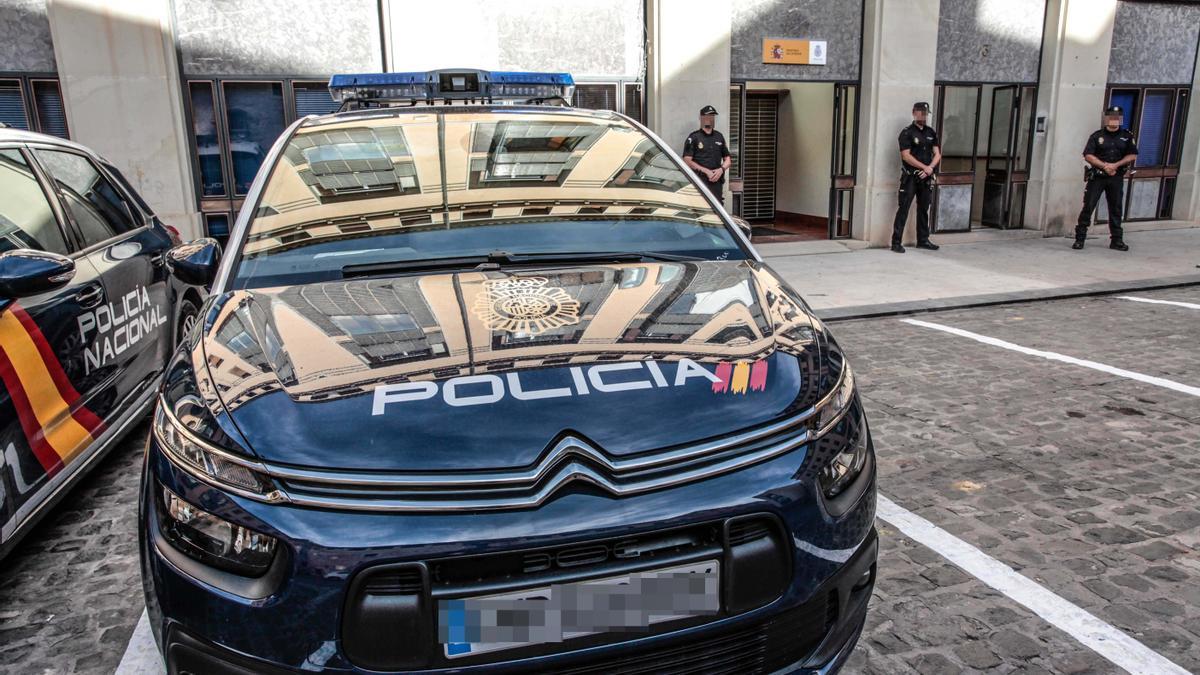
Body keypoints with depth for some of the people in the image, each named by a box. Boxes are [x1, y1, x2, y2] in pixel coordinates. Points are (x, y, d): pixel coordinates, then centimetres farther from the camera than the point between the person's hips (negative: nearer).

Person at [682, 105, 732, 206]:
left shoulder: (719, 137, 18)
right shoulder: (694, 137, 1)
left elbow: (727, 159, 21)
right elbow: (687, 161, -6)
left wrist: (721, 169, -2)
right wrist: (706, 171, -13)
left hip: (717, 181, 5)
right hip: (699, 181, -5)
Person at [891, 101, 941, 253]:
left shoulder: (931, 132, 13)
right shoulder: (907, 133, -4)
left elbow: (937, 154, 9)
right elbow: (906, 156, -13)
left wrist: (930, 168, -9)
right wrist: (924, 167, -15)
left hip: (926, 177, 6)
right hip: (910, 177, -6)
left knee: (923, 209, 12)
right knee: (904, 209, -8)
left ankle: (923, 240, 21)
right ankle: (896, 242, -8)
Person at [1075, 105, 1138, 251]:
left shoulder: (1127, 136, 9)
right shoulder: (1097, 136, 2)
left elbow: (1133, 156, 5)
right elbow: (1088, 156, -6)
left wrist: (1116, 165, -10)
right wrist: (1104, 165, -15)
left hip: (1117, 178, 2)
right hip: (1097, 177, -2)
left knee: (1116, 209, 8)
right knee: (1088, 207, -6)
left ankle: (1116, 240, 16)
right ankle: (1079, 238, -3)